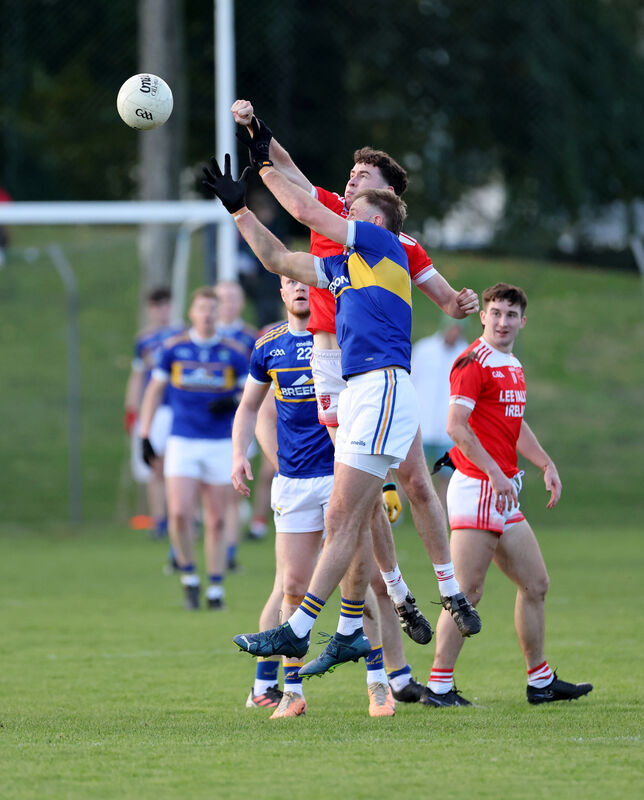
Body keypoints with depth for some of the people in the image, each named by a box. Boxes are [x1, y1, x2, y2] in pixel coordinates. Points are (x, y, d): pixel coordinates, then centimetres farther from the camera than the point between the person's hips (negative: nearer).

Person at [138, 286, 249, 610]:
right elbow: (154, 390, 10)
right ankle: (189, 577, 5)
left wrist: (234, 402, -14)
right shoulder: (174, 349, 3)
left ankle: (216, 589, 11)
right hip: (182, 443, -1)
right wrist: (145, 435, 5)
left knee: (216, 522, 2)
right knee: (180, 514, -15)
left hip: (220, 446, 1)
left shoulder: (233, 353, 3)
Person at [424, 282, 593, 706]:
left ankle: (541, 681, 21)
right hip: (477, 490, -10)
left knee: (536, 584, 13)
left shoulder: (513, 366, 18)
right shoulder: (474, 362, -11)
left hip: (504, 494, 10)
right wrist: (495, 474, -22)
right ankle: (439, 685, -5)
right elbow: (456, 426, -19)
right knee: (468, 592, -9)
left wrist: (547, 465, 20)